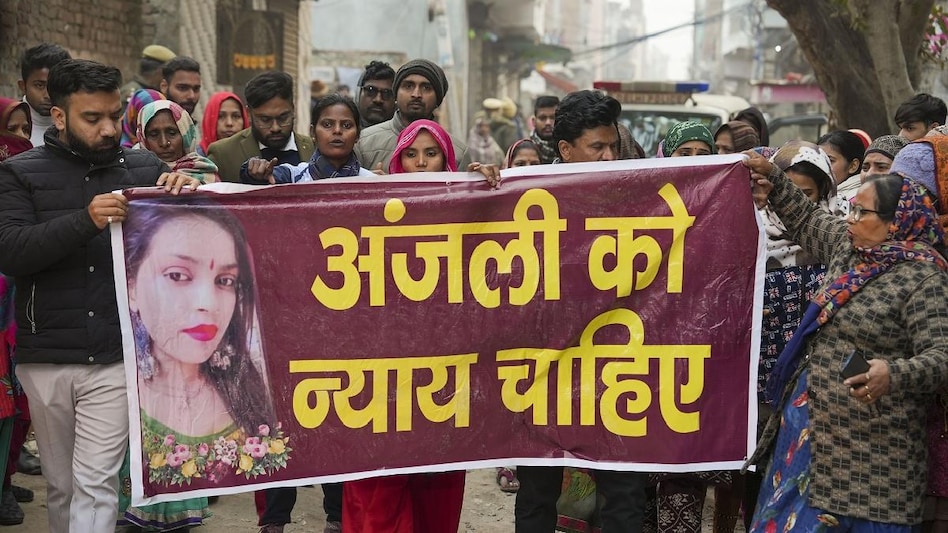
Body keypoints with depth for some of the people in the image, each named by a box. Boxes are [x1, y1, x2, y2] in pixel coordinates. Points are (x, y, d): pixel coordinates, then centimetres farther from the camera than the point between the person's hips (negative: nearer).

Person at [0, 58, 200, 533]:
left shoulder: (144, 168, 4)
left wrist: (188, 193, -16)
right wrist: (85, 221, -26)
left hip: (116, 358, -1)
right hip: (45, 359, 1)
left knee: (95, 485, -6)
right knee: (61, 485, 13)